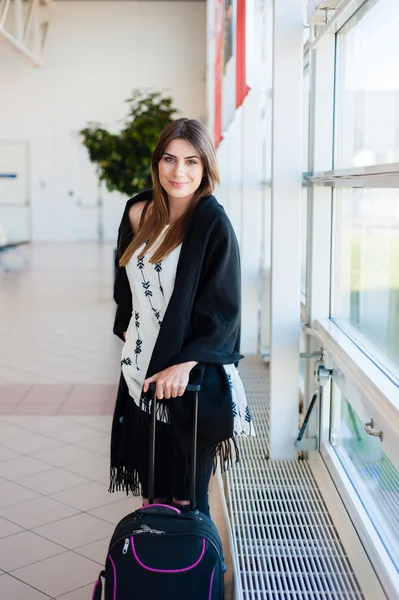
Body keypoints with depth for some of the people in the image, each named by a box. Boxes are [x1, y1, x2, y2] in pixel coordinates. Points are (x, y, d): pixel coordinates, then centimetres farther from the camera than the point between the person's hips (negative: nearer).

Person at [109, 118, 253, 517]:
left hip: (190, 373, -5)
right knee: (150, 481, 14)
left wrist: (184, 364, -22)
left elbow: (223, 308, -15)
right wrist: (126, 331, 13)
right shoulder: (139, 213, 4)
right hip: (142, 364, 5)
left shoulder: (213, 225, -14)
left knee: (185, 488, 7)